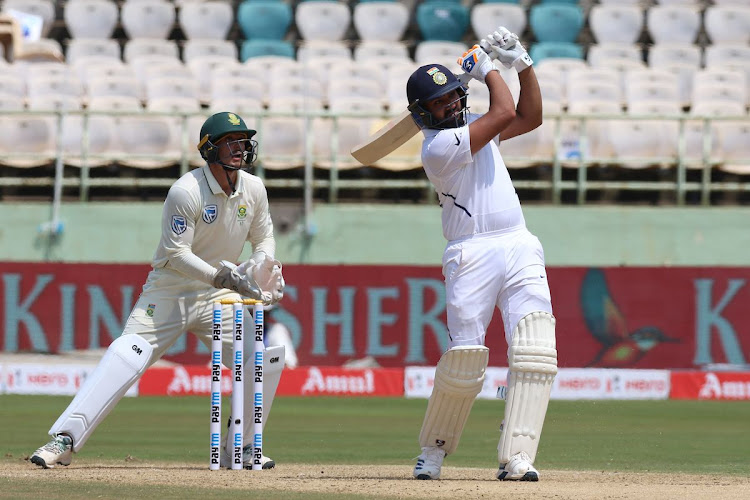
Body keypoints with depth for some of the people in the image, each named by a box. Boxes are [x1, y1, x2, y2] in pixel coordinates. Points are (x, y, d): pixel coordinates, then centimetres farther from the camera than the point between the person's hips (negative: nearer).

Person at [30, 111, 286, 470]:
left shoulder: (254, 189, -1)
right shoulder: (186, 192, -19)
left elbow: (263, 238, 12)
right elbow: (176, 254, -21)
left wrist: (262, 266, -10)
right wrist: (220, 276, -32)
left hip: (219, 296, 5)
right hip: (170, 292, -5)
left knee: (267, 354, -8)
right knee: (126, 358, -21)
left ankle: (242, 449, 7)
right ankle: (64, 440, -22)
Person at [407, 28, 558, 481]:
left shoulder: (471, 126, 18)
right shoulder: (438, 146, -10)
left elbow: (530, 117, 22)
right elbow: (505, 113, -12)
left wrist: (524, 66, 11)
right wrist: (486, 67, 2)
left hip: (520, 249, 7)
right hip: (473, 254, -7)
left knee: (536, 353, -10)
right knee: (465, 357, -8)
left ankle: (516, 458, -14)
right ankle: (434, 450, 15)